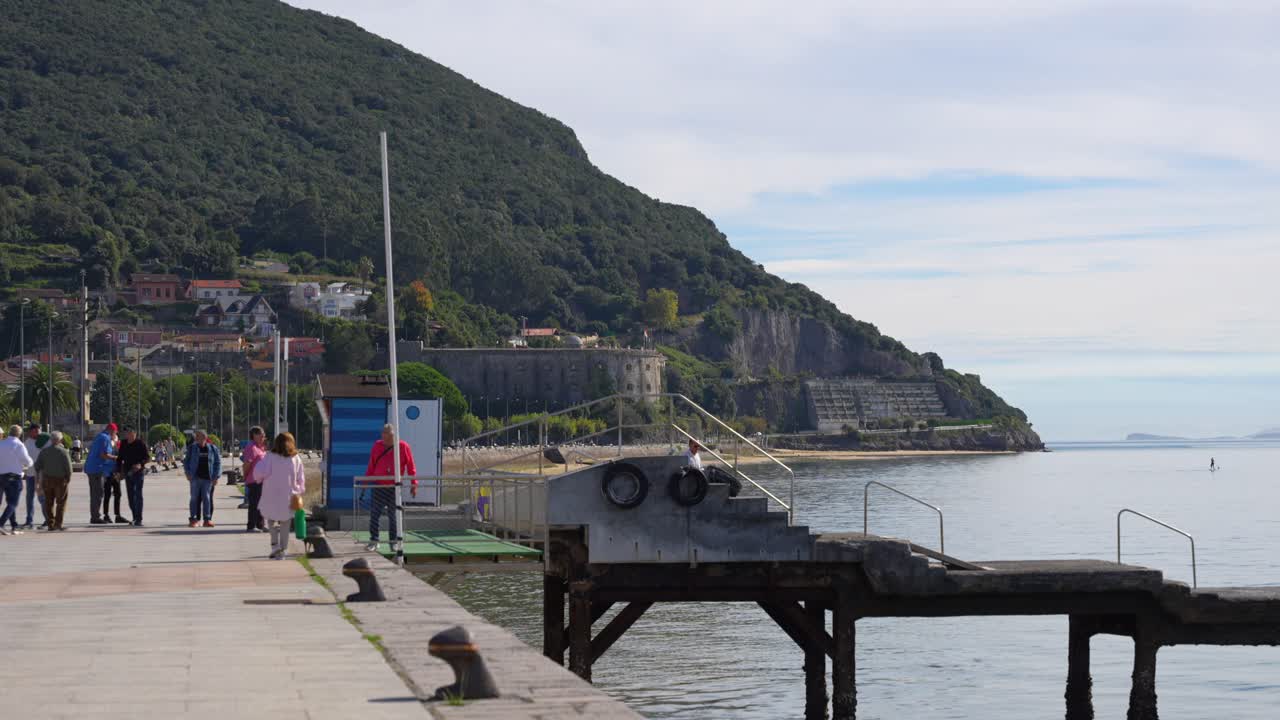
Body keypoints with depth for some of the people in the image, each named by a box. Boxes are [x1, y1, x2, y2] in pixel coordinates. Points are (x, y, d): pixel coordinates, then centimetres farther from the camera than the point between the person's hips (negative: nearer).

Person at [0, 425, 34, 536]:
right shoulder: (19, 445, -11)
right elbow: (28, 462, -8)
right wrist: (32, 462, 16)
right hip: (14, 477, -6)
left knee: (10, 502, 16)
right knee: (13, 503, -4)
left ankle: (14, 527, 17)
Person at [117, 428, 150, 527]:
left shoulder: (141, 443, -7)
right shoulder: (124, 444, 8)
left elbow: (148, 457, -8)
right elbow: (120, 458, 16)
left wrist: (140, 464, -25)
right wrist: (119, 471, 10)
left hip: (138, 472, -6)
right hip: (127, 472, 6)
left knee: (138, 495, -10)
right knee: (130, 495, 8)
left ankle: (139, 519, -11)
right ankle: (135, 518, 18)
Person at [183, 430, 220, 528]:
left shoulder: (213, 449, 4)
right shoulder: (192, 448, 3)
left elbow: (218, 463, 7)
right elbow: (186, 461, 8)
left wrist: (216, 476, 0)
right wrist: (188, 473, -4)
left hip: (208, 478, 0)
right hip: (196, 477, 0)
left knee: (207, 498, 3)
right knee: (195, 498, 0)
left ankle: (207, 519, 7)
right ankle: (193, 518, 4)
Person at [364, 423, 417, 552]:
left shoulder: (403, 447, -2)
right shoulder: (377, 445, 4)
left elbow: (410, 467, 1)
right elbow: (371, 465, 12)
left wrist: (414, 484, -1)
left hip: (395, 487, -1)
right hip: (379, 487, 1)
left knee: (394, 515, 4)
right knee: (374, 514, -3)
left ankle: (394, 541, 14)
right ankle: (373, 541, 3)